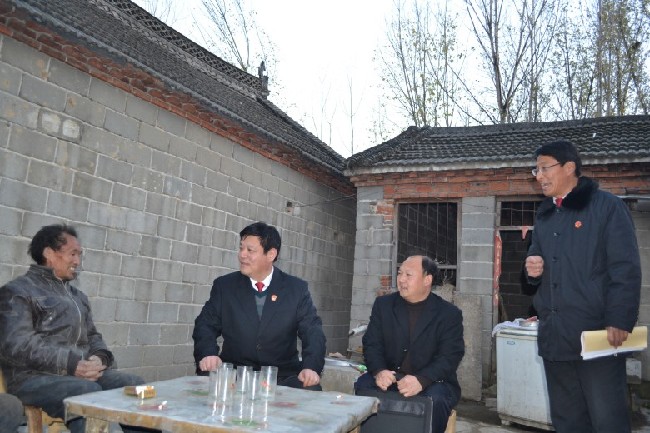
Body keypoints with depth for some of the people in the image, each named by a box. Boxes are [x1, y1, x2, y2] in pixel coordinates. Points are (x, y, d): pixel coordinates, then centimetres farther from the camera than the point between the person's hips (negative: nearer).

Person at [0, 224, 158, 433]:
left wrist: (99, 357, -4)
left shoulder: (77, 295, 24)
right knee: (90, 393, -34)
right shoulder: (18, 291, 0)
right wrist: (70, 365, -22)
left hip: (84, 372, 7)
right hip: (35, 377, -7)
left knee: (135, 385, -14)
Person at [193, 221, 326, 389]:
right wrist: (208, 353, -19)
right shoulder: (224, 285, 5)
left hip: (283, 376, 0)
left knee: (310, 390, -28)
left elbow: (313, 331, -5)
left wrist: (311, 367, -24)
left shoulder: (297, 289, 1)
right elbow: (206, 324, 4)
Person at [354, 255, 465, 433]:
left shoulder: (449, 313, -3)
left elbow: (449, 357, -11)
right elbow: (372, 344, 1)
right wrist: (379, 371, -21)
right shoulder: (383, 304, 6)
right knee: (363, 386, -25)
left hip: (432, 382, -2)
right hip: (389, 378, 2)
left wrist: (421, 380, -29)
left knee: (434, 400, -33)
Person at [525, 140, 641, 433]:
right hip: (554, 335, 7)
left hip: (597, 334, -6)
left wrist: (619, 322, -18)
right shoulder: (544, 215, 17)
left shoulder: (607, 206, -4)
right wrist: (533, 269, 3)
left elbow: (626, 270, -10)